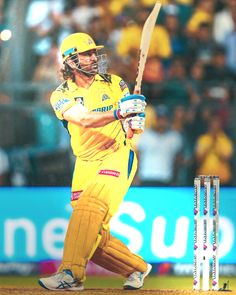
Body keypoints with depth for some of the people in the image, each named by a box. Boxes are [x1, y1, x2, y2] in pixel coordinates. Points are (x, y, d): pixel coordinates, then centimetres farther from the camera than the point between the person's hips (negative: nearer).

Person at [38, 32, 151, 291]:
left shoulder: (114, 84, 7)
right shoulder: (62, 95, 3)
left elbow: (136, 127, 7)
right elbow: (84, 120, -18)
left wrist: (135, 121, -19)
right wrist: (117, 113, -34)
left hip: (117, 156, -3)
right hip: (86, 163, 3)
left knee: (90, 205, -29)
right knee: (93, 236, -2)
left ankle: (71, 274, -39)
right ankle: (137, 268, 22)